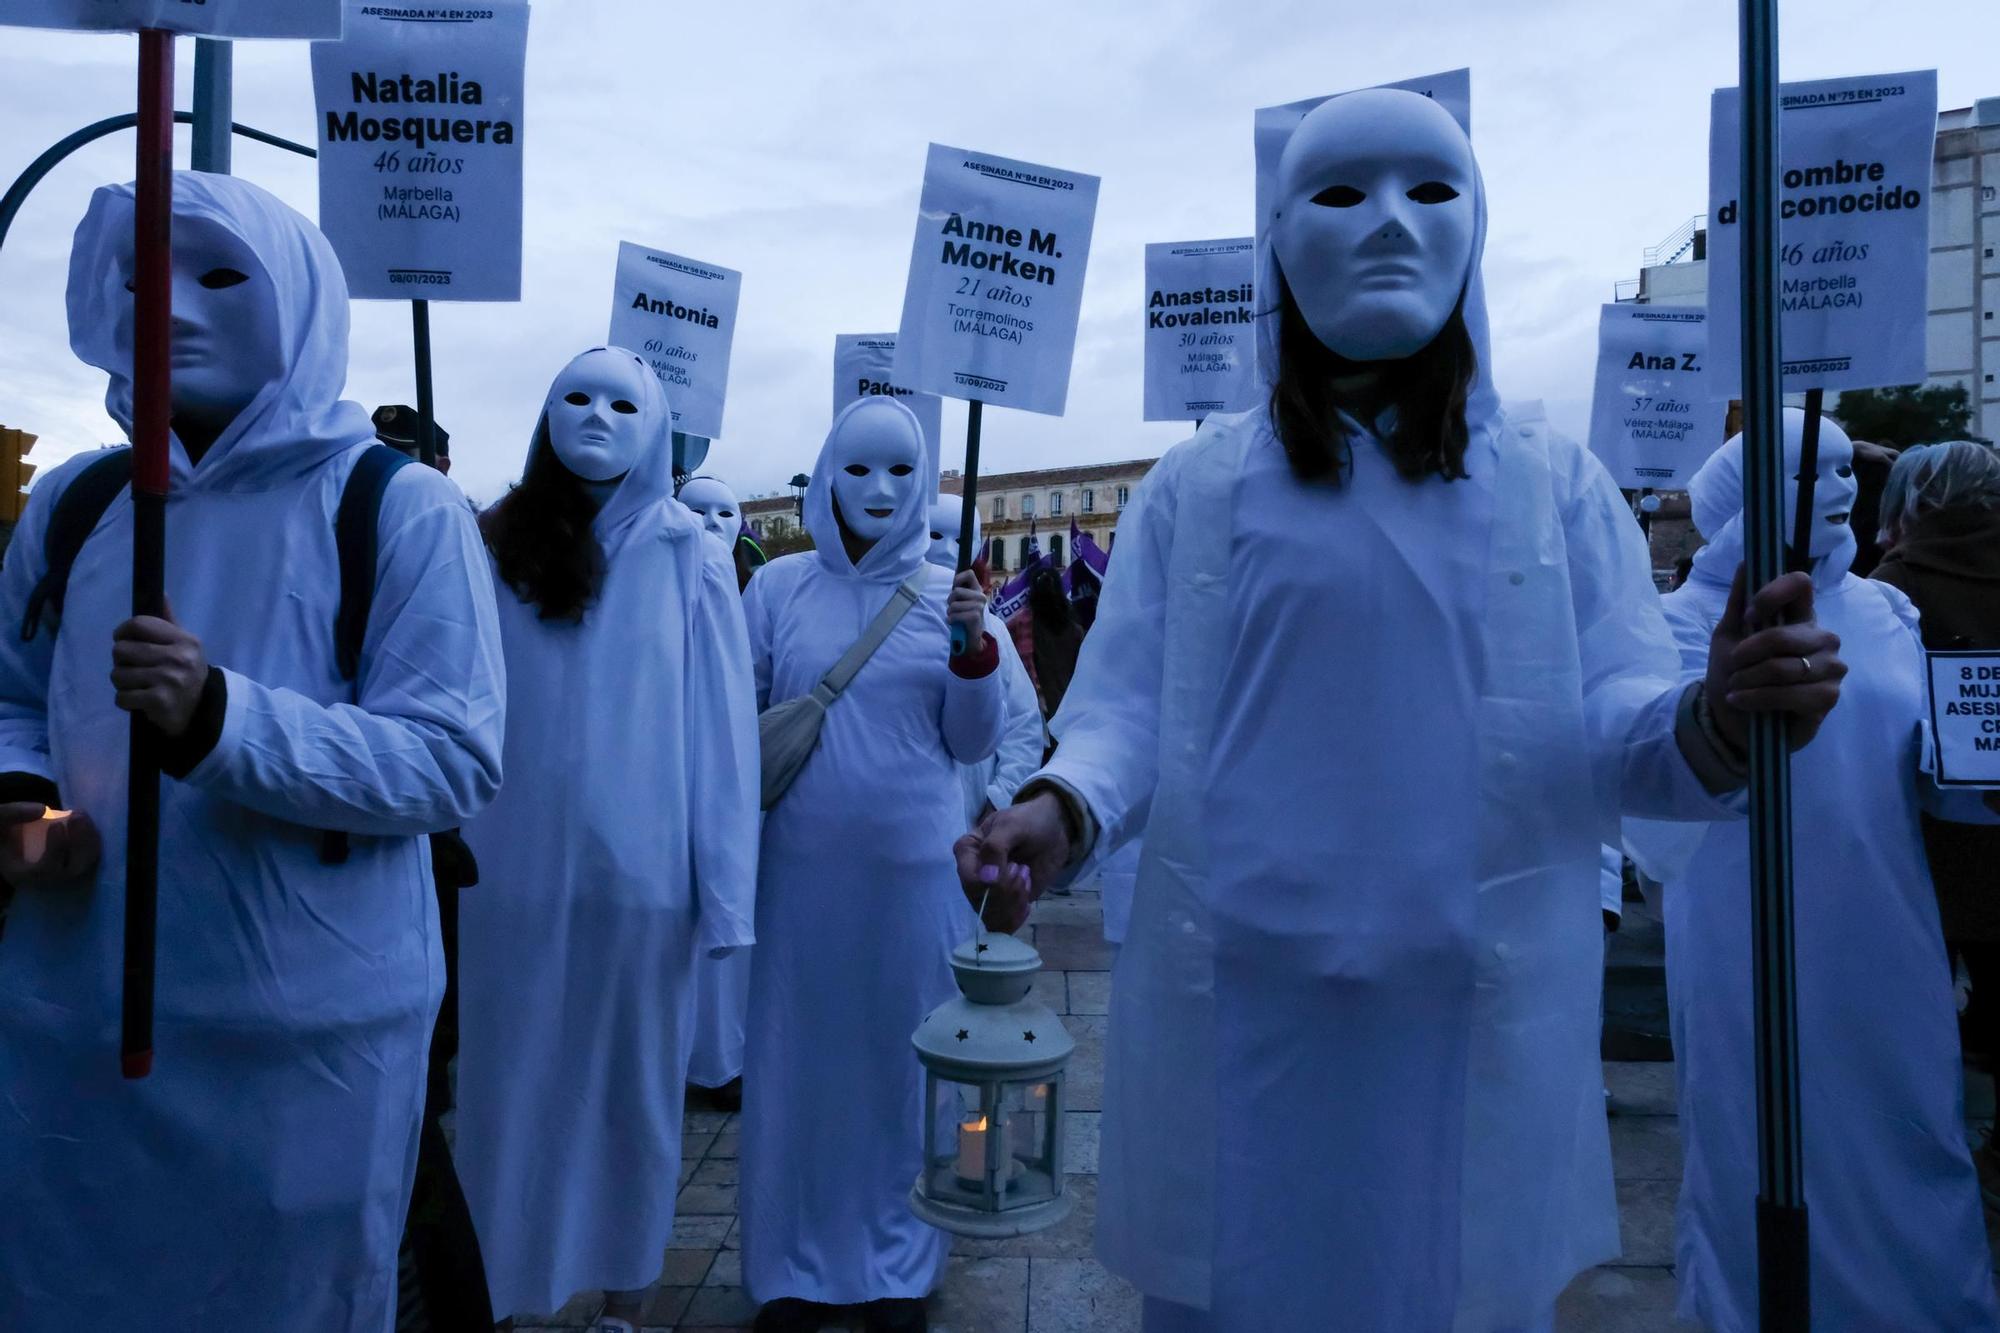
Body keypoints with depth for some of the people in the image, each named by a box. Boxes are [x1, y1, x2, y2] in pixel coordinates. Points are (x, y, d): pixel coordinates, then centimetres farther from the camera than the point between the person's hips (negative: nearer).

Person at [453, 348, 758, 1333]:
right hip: (512, 867, 2)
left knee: (631, 1085, 12)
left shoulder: (687, 556, -2)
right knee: (508, 1084, 11)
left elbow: (720, 726, -4)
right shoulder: (496, 546, 5)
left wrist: (722, 885, -9)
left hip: (639, 868, -1)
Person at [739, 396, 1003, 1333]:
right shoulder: (778, 586, 1)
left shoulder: (945, 593, 2)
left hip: (914, 865, 0)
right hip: (801, 863, 0)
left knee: (903, 1054, 10)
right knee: (800, 1056, 8)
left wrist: (974, 647, -13)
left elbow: (972, 743, 1)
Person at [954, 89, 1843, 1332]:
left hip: (1477, 1015, 1)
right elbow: (1128, 705, -2)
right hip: (1240, 1006, 0)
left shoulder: (1556, 481, 6)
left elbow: (1617, 726, -1)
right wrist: (1059, 806, -22)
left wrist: (1719, 713, -23)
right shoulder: (1196, 484, 3)